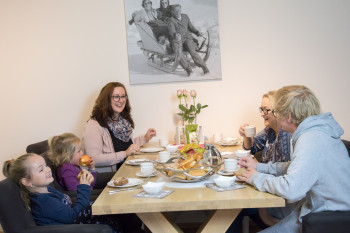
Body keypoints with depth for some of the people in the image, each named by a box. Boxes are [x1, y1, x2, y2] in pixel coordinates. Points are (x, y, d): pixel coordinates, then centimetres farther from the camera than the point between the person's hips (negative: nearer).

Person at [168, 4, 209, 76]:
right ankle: (188, 69, -26)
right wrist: (175, 35, -41)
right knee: (178, 53, -31)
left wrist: (197, 32, 0)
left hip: (187, 37, 2)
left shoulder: (185, 16, 14)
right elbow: (172, 31, -17)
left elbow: (190, 27, 19)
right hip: (176, 39, -2)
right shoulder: (171, 21, -1)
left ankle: (204, 68, -21)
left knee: (192, 52, -23)